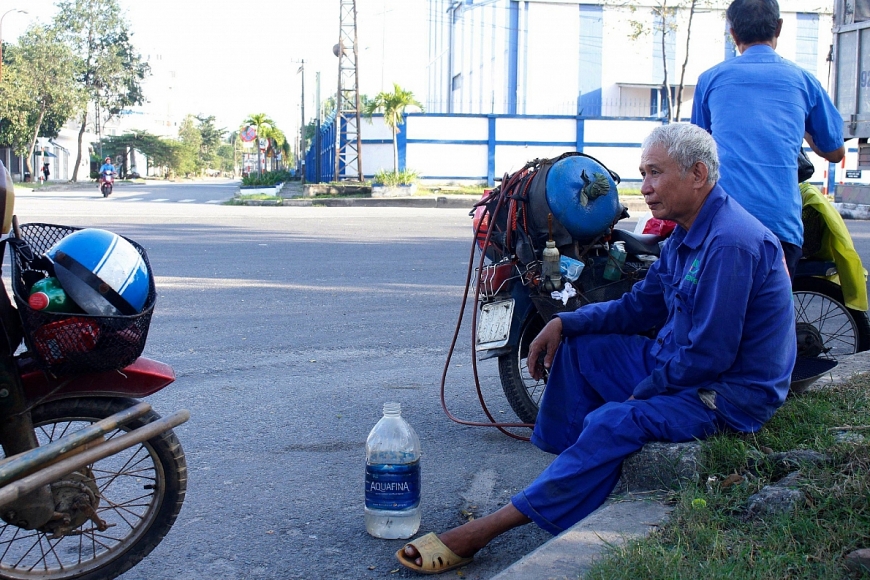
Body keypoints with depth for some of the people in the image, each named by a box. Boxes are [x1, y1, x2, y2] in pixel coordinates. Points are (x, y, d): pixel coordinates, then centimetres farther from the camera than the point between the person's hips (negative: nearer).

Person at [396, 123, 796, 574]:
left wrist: (642, 391, -13)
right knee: (577, 348, 10)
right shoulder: (688, 233, 9)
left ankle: (485, 531, -31)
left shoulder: (731, 242, -24)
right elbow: (638, 306, 15)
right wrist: (564, 323, 3)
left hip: (731, 392, -10)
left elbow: (709, 355, -26)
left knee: (614, 423, -31)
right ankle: (560, 460, 8)